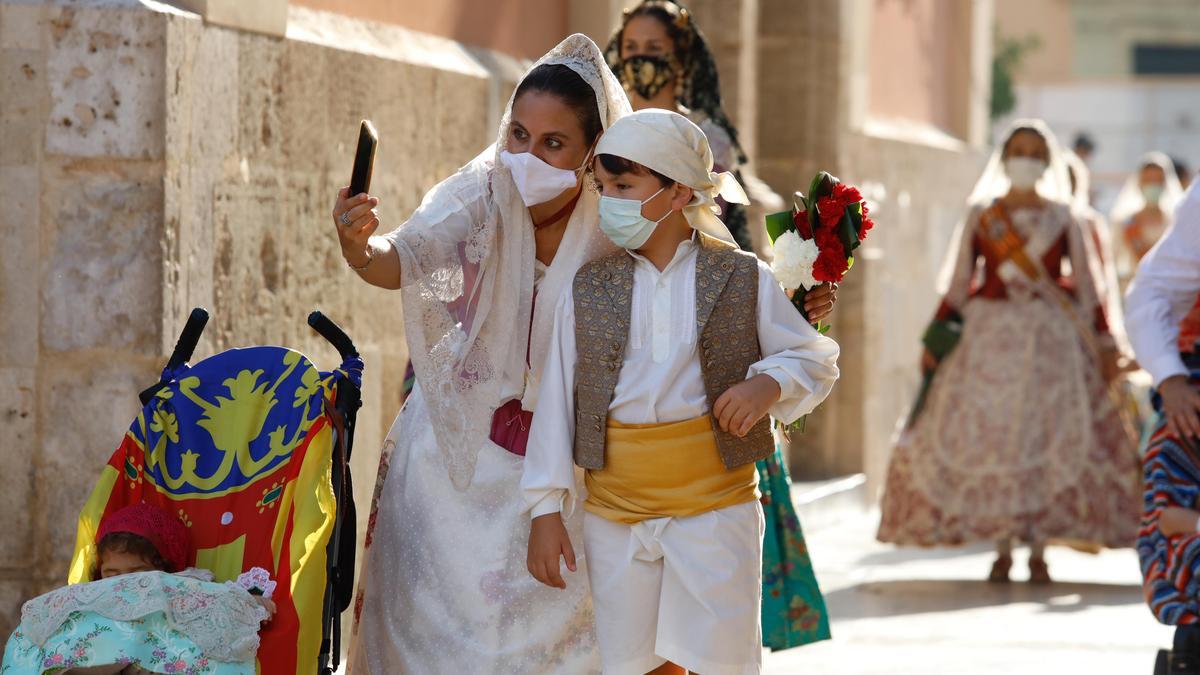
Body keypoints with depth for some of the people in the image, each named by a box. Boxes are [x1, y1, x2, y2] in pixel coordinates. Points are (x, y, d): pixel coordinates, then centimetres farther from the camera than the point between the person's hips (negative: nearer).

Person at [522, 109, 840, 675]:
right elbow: (555, 400, 5)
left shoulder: (742, 281, 2)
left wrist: (769, 385, -13)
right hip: (614, 514, 2)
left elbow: (815, 361, 9)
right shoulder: (586, 290, 5)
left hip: (716, 507, -2)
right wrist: (546, 510, 1)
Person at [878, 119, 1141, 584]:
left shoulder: (1062, 218, 8)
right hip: (989, 334, 0)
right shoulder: (981, 215, 8)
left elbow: (1085, 283, 8)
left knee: (1047, 436, -6)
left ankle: (1038, 549, -1)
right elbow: (959, 282, 9)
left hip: (1050, 337, 0)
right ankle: (1001, 550, 1)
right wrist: (938, 338, 3)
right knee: (989, 435, -6)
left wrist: (1102, 338, 2)